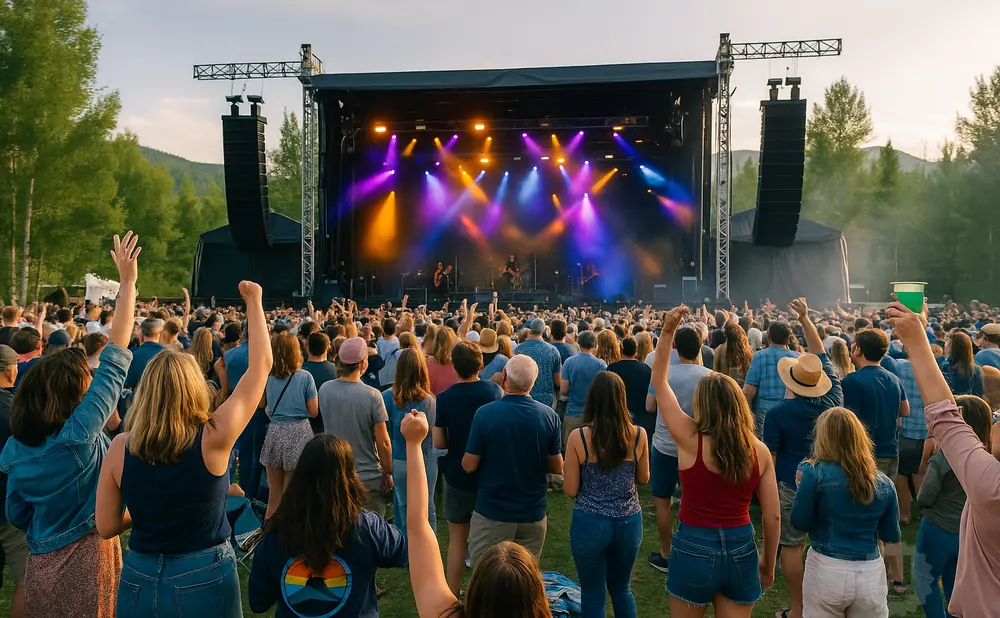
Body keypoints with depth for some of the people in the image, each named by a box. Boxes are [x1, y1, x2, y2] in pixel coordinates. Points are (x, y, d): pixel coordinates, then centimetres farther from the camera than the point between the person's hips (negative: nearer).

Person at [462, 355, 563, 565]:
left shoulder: (485, 413, -17)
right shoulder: (549, 415, -9)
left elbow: (469, 465, -9)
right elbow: (557, 468, -1)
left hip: (492, 514, -3)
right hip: (533, 515, 4)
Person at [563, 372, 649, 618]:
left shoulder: (578, 437, -15)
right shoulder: (638, 435, -8)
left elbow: (570, 490, -9)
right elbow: (644, 479, 6)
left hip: (590, 523, -3)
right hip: (629, 523, 3)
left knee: (593, 595, 15)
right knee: (621, 589, 25)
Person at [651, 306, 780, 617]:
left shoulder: (690, 439, -14)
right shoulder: (759, 450, -5)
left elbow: (659, 384, -6)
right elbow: (773, 516, 0)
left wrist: (667, 331, -12)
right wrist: (768, 565, 15)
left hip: (693, 547, -3)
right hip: (741, 549, 3)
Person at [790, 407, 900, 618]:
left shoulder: (816, 473, -14)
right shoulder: (883, 483, -1)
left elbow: (799, 524, -7)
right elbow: (891, 536, 8)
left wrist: (802, 485, 6)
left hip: (826, 571, -3)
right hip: (871, 573, 3)